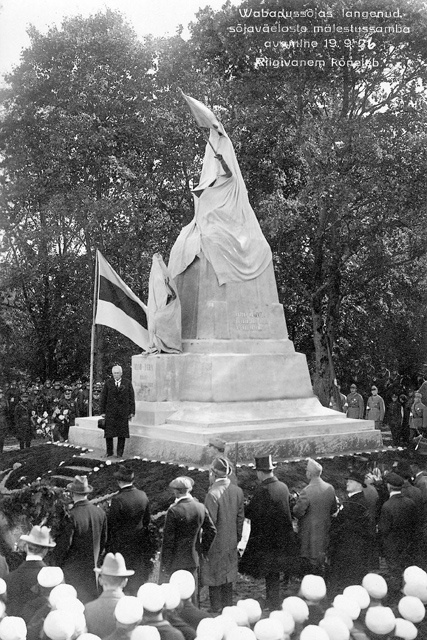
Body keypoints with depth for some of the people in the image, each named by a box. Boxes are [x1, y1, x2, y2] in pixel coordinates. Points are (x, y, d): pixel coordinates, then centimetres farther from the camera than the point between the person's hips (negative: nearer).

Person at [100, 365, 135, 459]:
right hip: (110, 412, 0)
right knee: (108, 433, 0)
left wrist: (132, 412, 0)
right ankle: (109, 451, 15)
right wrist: (102, 412, 0)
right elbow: (103, 398, 6)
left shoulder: (127, 383, 5)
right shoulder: (108, 383, 5)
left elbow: (131, 398, 5)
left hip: (123, 413, 0)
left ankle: (120, 453, 11)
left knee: (122, 433, 2)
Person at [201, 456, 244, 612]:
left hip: (215, 546, -6)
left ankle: (216, 612, 14)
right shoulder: (238, 491, -1)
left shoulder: (213, 494, -22)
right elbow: (240, 518, 7)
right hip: (231, 544, 6)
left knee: (215, 583, 6)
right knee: (228, 581, 19)